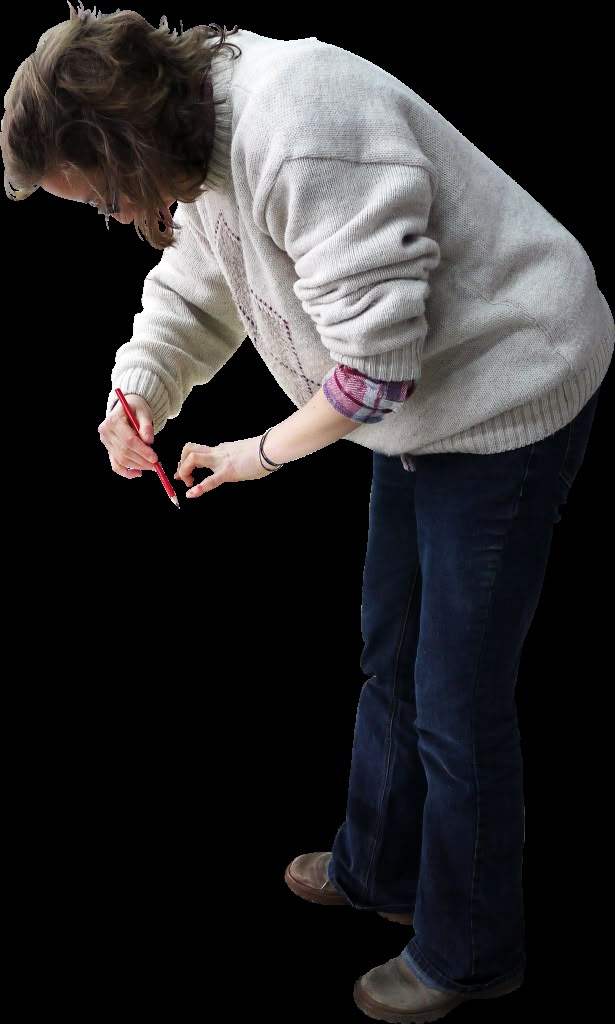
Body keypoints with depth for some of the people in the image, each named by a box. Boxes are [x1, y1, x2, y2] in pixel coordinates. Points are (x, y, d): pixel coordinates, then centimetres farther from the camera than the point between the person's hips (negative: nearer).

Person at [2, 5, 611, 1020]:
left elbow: (377, 362, -31)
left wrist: (262, 452, -16)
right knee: (391, 657, 22)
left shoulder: (303, 145, -33)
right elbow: (191, 293, 10)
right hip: (419, 402, 10)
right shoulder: (205, 138, -2)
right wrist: (135, 395, -9)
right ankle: (378, 869, 44)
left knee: (459, 701, 1)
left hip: (506, 394, -10)